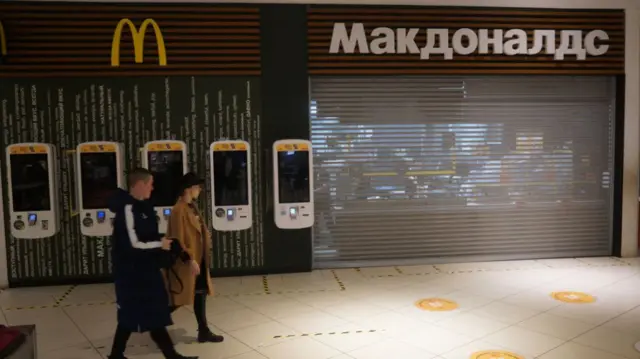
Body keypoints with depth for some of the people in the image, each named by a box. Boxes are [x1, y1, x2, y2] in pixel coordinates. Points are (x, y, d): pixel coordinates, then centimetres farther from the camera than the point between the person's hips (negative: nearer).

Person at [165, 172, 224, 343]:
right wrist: (189, 260, -22)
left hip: (199, 259, 9)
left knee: (201, 293, 13)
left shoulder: (192, 207, 9)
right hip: (186, 262, -9)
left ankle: (204, 331, 23)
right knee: (181, 298, 2)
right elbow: (178, 240, -22)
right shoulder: (179, 210, -20)